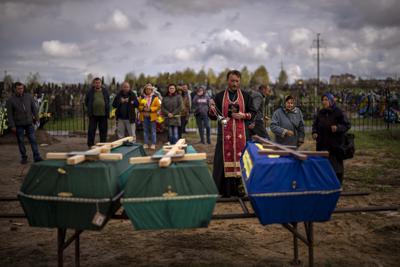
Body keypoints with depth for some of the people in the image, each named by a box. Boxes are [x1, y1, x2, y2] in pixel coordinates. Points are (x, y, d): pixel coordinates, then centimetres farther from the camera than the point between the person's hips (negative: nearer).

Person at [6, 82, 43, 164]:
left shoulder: (29, 96, 1)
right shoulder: (10, 100, -5)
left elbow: (34, 108, 9)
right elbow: (9, 114, -4)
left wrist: (36, 118, 9)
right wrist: (12, 126, -8)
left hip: (29, 123, 1)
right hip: (18, 124, -1)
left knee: (33, 140, -3)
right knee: (20, 141, 6)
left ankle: (37, 157, -3)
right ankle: (24, 158, 16)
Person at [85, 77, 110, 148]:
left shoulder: (105, 91, 9)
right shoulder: (90, 92, 3)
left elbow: (108, 101, 18)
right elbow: (86, 102, 14)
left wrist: (107, 111, 11)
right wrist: (90, 108, 8)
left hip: (103, 114, 2)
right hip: (93, 114, -2)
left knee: (103, 131, 6)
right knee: (91, 130, -1)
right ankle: (90, 145, 7)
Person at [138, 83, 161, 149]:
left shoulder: (155, 97, -1)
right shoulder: (142, 97, 6)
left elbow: (158, 106, -3)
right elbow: (139, 106, 9)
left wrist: (150, 109, -14)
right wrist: (143, 108, -11)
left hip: (152, 116, -2)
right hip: (144, 116, 3)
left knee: (153, 131, 1)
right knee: (145, 131, 9)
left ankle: (153, 144, 9)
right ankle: (146, 144, 17)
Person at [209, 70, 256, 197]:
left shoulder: (245, 96, 8)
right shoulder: (219, 96, 5)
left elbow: (253, 113, 9)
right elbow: (212, 116, 5)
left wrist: (243, 115, -9)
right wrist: (212, 110, -16)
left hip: (241, 134, 1)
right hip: (225, 134, -1)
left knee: (240, 158, 1)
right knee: (226, 158, -2)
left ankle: (240, 187, 10)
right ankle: (225, 189, 4)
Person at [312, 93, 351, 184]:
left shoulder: (338, 112, -7)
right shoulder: (320, 113, 9)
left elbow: (347, 125, -6)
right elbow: (315, 124, 19)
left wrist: (338, 127, -23)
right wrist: (314, 132, 0)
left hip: (335, 145, -5)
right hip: (322, 144, 5)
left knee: (336, 165, 4)